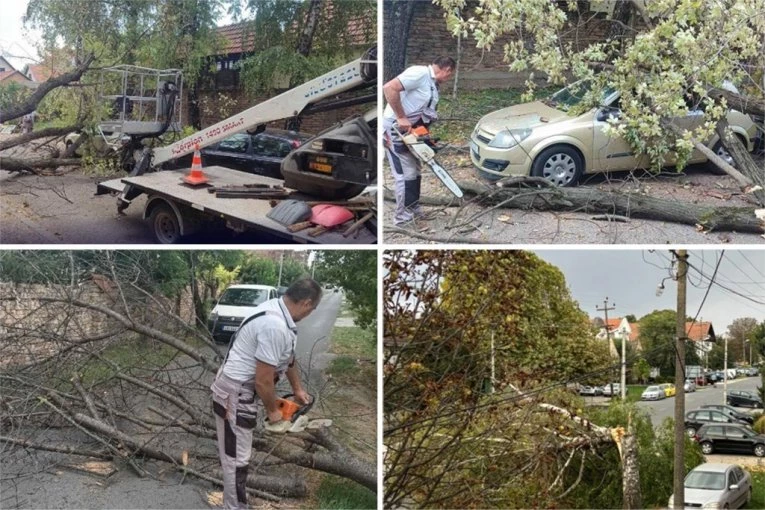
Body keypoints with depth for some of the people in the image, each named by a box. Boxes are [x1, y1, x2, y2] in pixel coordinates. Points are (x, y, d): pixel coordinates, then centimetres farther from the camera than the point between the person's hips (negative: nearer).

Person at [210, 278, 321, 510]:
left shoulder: (277, 308, 2)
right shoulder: (275, 327, -31)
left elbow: (287, 357, 18)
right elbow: (263, 380, -26)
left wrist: (297, 389, 27)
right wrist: (273, 411, -9)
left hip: (246, 390, 11)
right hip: (235, 396, -11)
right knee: (236, 458, 0)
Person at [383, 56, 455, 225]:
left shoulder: (433, 86, 12)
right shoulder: (420, 73, -18)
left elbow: (424, 113, 12)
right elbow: (389, 88, -28)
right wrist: (401, 118, -26)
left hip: (409, 130, 10)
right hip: (394, 128, -10)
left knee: (414, 171, 16)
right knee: (406, 174, -8)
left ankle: (414, 212, 26)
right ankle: (403, 218, -1)